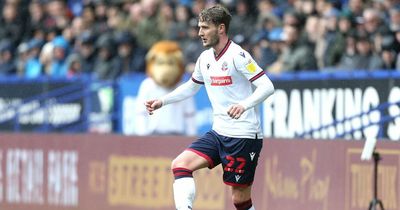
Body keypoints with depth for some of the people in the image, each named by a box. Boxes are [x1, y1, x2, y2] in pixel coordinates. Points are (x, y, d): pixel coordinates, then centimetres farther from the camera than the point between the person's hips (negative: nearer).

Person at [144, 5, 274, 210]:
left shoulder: (237, 55, -13)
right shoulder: (205, 58, 10)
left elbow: (267, 86, -20)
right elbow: (191, 86, 29)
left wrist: (244, 105, -36)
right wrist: (162, 101, 20)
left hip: (244, 136, -8)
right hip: (218, 133, 8)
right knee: (180, 164, -11)